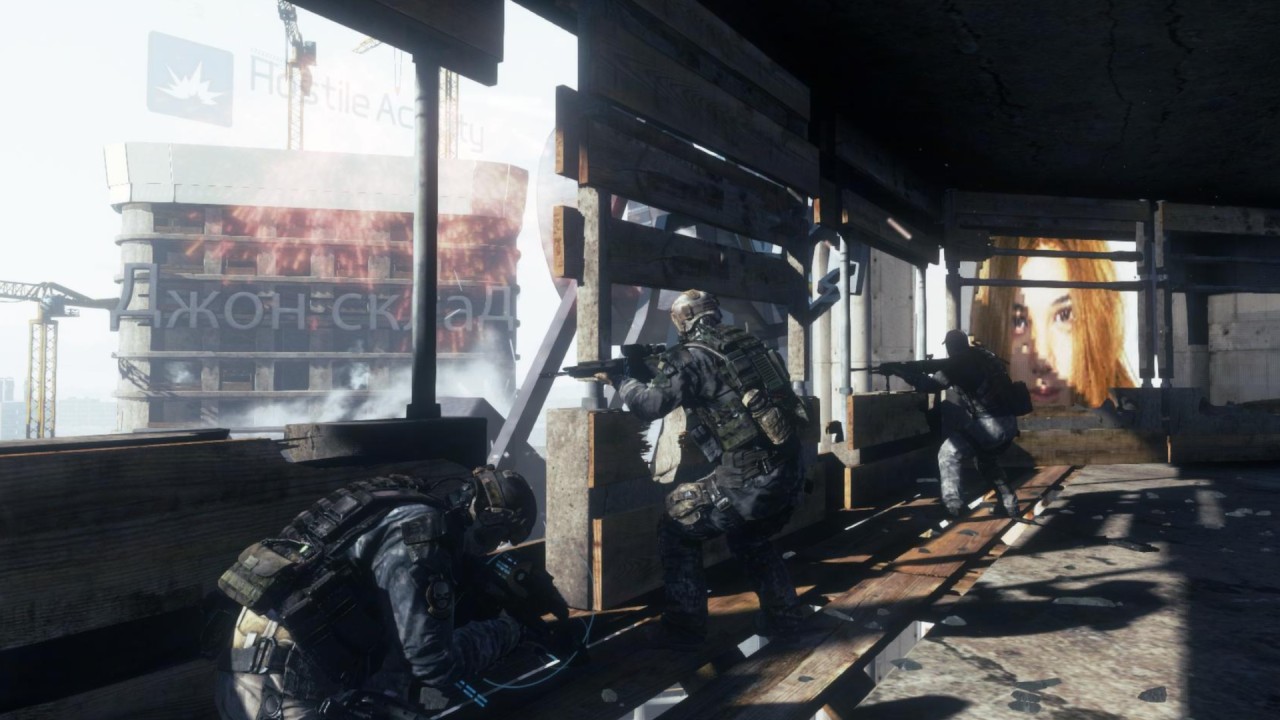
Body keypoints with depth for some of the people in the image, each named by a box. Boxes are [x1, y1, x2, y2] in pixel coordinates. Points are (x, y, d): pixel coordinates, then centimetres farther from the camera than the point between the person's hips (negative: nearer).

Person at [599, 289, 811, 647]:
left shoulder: (692, 357, -8)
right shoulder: (747, 343, 13)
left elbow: (651, 404, -14)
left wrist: (619, 379, 5)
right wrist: (664, 370, 24)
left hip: (747, 481, -7)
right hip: (789, 472, 8)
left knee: (677, 529, 10)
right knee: (750, 537, 32)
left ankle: (685, 625, 12)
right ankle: (783, 611, 34)